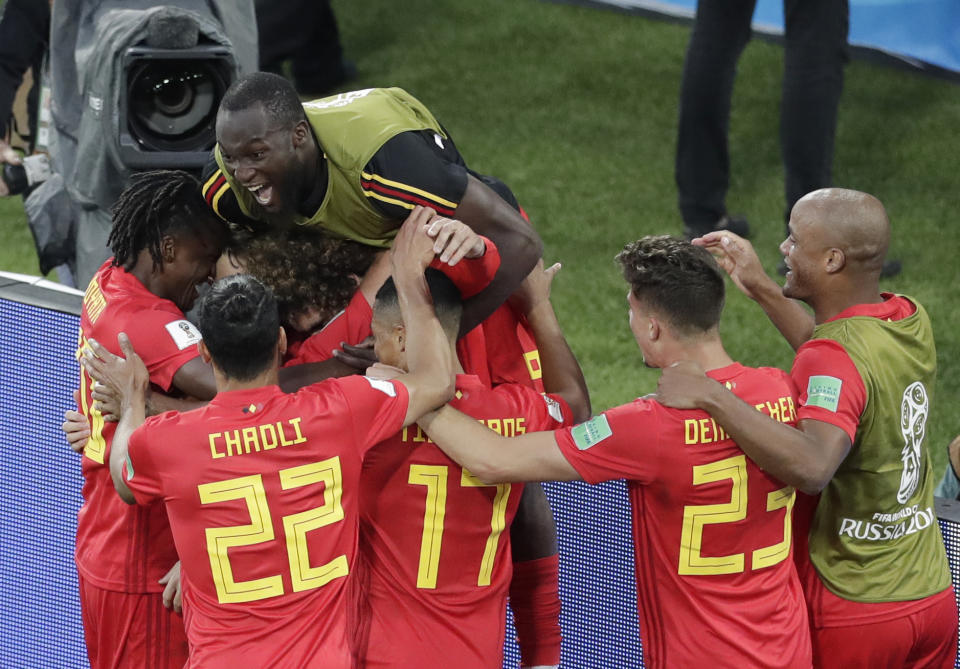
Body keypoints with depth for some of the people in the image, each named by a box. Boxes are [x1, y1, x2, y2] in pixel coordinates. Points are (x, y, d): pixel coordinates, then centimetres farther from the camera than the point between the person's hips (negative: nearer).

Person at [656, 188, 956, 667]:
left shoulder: (836, 356, -25)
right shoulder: (911, 320, 0)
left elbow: (811, 466, -41)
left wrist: (710, 395, -37)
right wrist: (761, 288, 15)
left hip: (852, 615, -7)